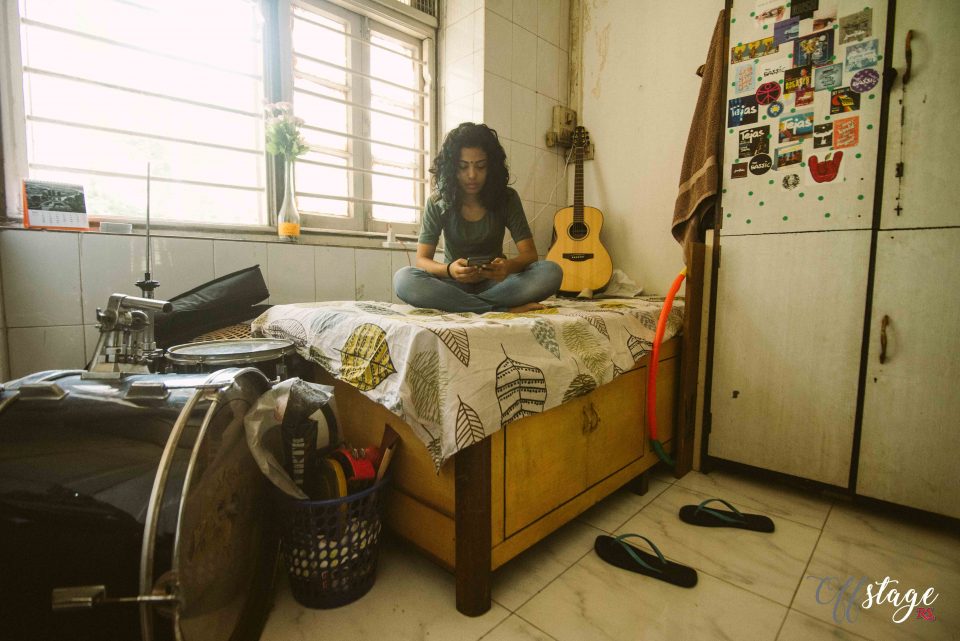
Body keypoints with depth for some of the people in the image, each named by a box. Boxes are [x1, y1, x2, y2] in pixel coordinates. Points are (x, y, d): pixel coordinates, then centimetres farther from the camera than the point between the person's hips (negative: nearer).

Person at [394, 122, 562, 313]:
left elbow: (529, 253, -8)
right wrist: (449, 269, -34)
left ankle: (460, 305, -25)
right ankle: (504, 309, -29)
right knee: (403, 279, -31)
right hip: (454, 283, 0)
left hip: (494, 283, 1)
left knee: (551, 272, -26)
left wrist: (508, 266, -33)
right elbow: (422, 260, -10)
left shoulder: (507, 198, -4)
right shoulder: (438, 203, -5)